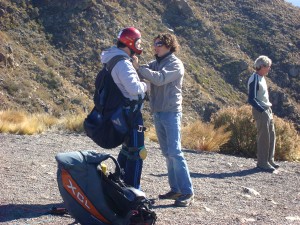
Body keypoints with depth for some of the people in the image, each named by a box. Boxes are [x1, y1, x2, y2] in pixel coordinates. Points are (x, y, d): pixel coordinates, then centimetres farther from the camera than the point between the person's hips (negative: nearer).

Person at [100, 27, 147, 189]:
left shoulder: (113, 60, 12)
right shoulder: (123, 63, -20)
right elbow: (133, 88, -27)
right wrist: (145, 85, -9)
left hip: (121, 110, 11)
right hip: (130, 112, -11)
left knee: (127, 148, 22)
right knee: (136, 152, -5)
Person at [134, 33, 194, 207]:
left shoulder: (176, 64, -7)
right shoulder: (156, 63, 15)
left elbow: (159, 79, -22)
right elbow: (143, 71, 1)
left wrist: (138, 67, -26)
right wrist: (133, 63, -17)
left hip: (171, 113, -7)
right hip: (158, 113, 7)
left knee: (175, 152, -12)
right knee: (167, 153, 9)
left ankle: (187, 192, -10)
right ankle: (176, 189, 14)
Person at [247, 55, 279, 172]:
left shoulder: (261, 78, 14)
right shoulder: (254, 79, -15)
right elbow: (251, 99, -20)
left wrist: (268, 109, 13)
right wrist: (262, 110, -21)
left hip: (267, 111, 9)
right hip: (260, 111, -9)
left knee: (271, 135, 12)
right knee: (264, 137, -5)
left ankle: (269, 160, 22)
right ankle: (262, 162, 3)